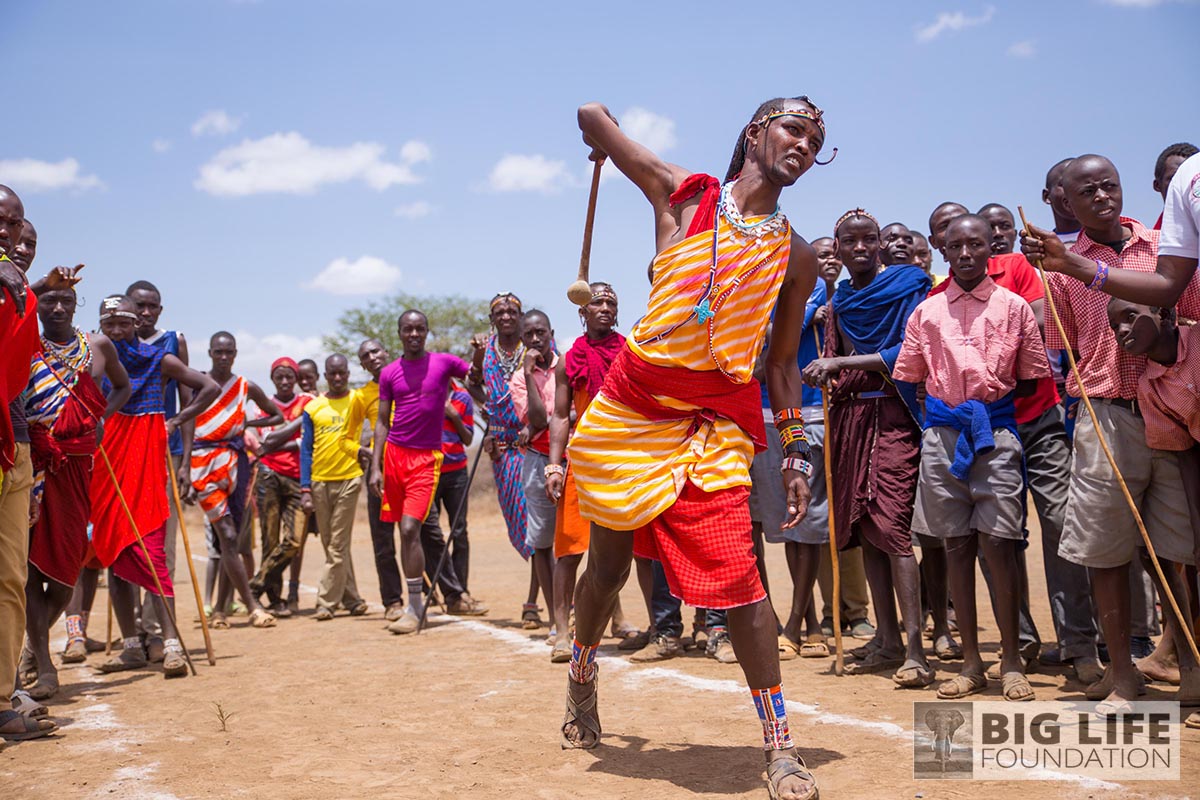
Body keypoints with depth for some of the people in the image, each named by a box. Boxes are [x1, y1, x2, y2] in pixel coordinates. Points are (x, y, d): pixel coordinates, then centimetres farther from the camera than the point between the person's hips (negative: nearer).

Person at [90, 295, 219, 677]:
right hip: (105, 457, 3)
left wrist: (176, 420, 2)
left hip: (146, 457, -3)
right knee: (112, 551, 5)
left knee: (148, 550, -13)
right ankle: (131, 646, 14)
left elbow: (210, 388, 9)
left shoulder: (159, 359, 6)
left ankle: (171, 644, -15)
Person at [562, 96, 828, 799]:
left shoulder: (798, 257, 10)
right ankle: (582, 682, 40)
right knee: (608, 565, 13)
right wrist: (610, 149, 31)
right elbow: (593, 115, 11)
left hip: (716, 422, 0)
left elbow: (784, 363, 12)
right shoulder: (683, 195, 5)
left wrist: (797, 453, 5)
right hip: (631, 405, 0)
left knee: (737, 574, -14)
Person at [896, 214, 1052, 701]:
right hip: (941, 436, 2)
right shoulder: (926, 312, 11)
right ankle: (970, 663, 12)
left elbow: (1031, 380, 7)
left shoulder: (1014, 307, 6)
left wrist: (992, 403, -4)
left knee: (999, 545, -5)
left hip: (996, 434, -2)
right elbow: (908, 378, 14)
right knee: (956, 546, 4)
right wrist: (938, 416, 4)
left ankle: (1011, 661, 8)